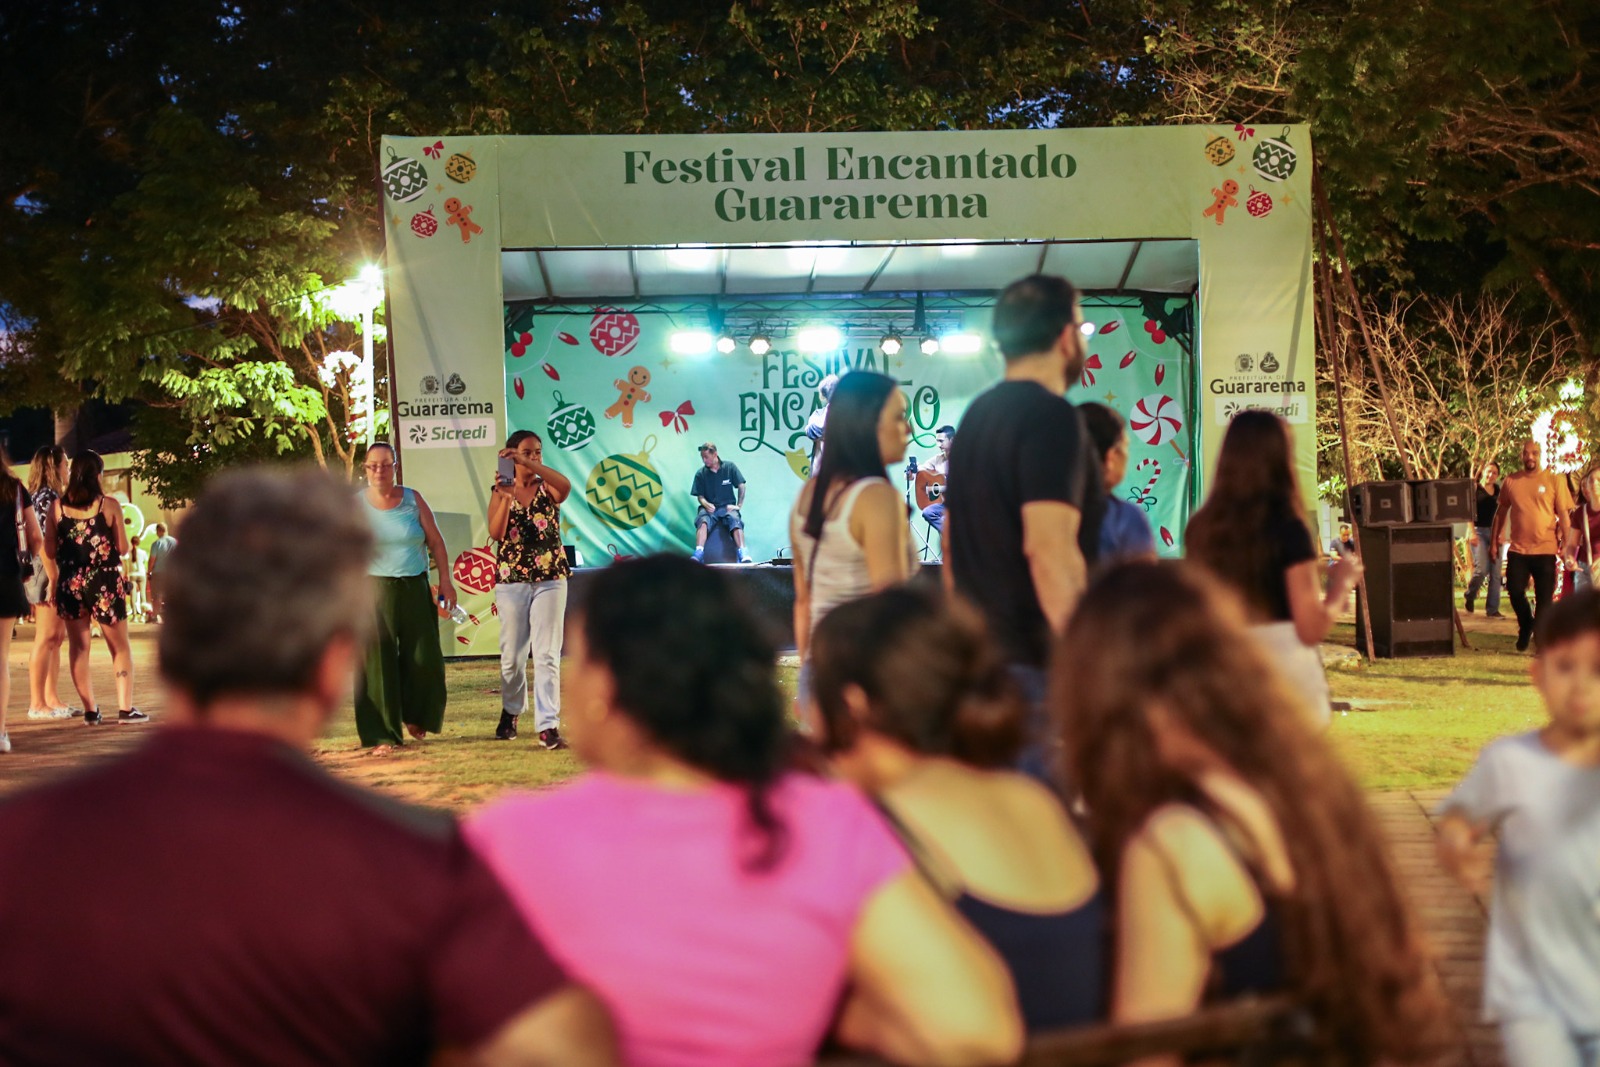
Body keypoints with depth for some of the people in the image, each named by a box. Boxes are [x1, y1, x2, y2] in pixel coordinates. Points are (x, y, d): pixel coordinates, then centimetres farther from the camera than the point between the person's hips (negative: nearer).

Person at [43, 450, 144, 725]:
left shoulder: (58, 506, -1)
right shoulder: (109, 505, -8)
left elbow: (50, 550, -1)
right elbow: (123, 548, -6)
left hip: (69, 582, 2)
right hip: (105, 582, -2)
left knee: (79, 646, 9)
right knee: (120, 646, 8)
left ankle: (90, 710, 7)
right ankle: (125, 707, 1)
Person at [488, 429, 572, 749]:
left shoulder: (547, 488, 2)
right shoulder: (500, 491, 5)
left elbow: (566, 486, -23)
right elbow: (495, 533, -9)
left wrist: (530, 464, -30)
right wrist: (506, 497, -21)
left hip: (550, 579, -1)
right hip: (511, 580, 1)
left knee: (547, 655, -7)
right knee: (512, 655, 10)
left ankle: (548, 726, -10)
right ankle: (511, 712, 33)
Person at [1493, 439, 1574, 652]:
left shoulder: (1554, 480, -1)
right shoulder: (1510, 481, 6)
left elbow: (1564, 514, -1)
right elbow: (1501, 511, 13)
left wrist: (1565, 544, -7)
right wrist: (1494, 541, 12)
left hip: (1545, 549, -2)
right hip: (1517, 549, 2)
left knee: (1544, 598, 0)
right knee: (1516, 592, -1)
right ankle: (1526, 626, 26)